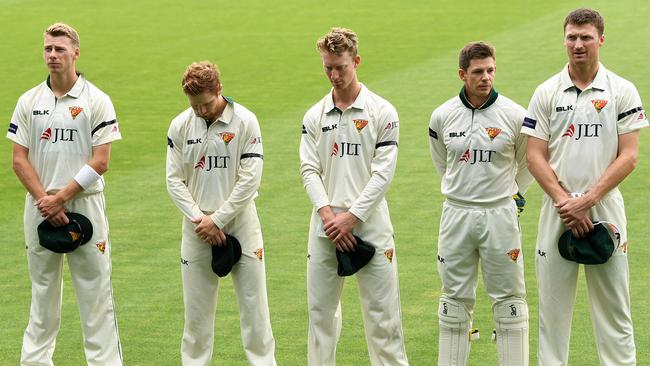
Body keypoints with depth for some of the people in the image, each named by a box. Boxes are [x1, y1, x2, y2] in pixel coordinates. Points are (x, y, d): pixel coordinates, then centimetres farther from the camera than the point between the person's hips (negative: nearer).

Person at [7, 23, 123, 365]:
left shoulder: (97, 101, -3)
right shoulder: (29, 101, 6)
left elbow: (100, 162, -8)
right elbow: (19, 160, 3)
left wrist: (60, 198, -12)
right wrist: (44, 200, -9)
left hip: (85, 204, -3)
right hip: (40, 206, 3)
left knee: (95, 291, -2)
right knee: (42, 289, 10)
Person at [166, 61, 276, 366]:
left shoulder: (245, 121, -7)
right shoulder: (180, 126, 0)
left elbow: (250, 179, -10)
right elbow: (174, 180, 2)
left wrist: (216, 220, -10)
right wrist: (199, 219, -9)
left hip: (240, 222, -2)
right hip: (197, 226, 2)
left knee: (253, 303, 1)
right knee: (196, 307, 7)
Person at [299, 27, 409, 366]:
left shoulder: (381, 112, -1)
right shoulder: (314, 116, 9)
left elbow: (383, 173, -6)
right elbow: (309, 170, 5)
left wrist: (351, 217, -12)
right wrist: (328, 214, -10)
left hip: (369, 221, -3)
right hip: (326, 224, 3)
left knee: (381, 312, -2)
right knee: (320, 309, 7)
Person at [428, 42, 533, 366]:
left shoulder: (515, 115, -6)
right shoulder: (442, 116, 0)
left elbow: (527, 166, 10)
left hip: (500, 215, -2)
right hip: (456, 215, 2)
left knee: (508, 297, 2)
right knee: (455, 298, 9)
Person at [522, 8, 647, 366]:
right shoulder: (546, 93, 5)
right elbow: (535, 157, 1)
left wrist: (587, 200, -13)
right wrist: (564, 202, -11)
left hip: (605, 208, -1)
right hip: (557, 210, 1)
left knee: (613, 305, 2)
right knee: (552, 303, 5)